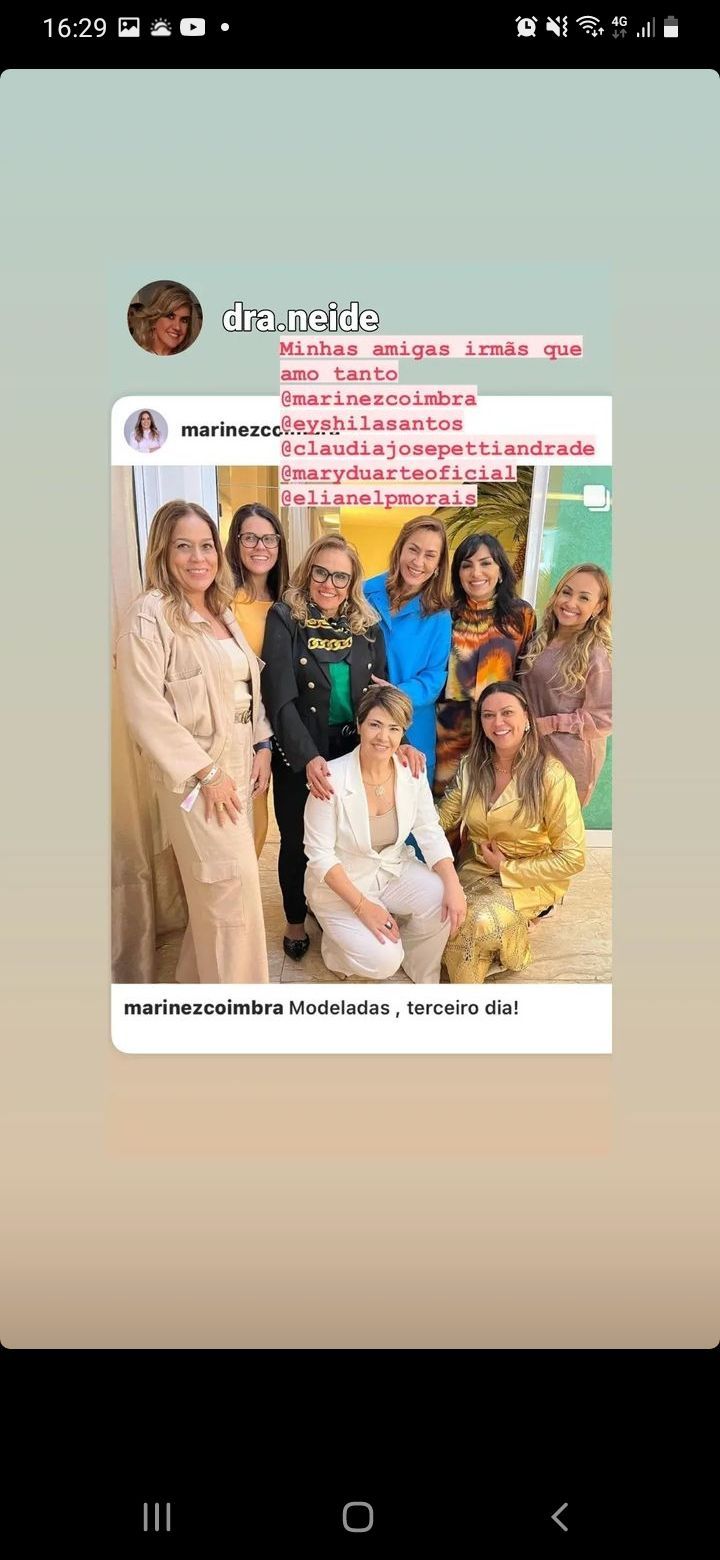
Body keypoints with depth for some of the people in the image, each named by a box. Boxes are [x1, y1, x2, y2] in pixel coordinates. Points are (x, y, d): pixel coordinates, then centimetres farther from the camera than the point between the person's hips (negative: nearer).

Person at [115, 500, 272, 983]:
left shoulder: (222, 611, 12)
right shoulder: (150, 617, -14)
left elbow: (251, 687, 18)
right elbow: (146, 712, -19)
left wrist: (262, 746, 5)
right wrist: (206, 772, -18)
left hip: (239, 765, 7)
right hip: (197, 775, -7)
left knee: (214, 891, 13)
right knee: (231, 891, -5)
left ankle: (198, 978, 28)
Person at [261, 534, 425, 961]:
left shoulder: (368, 626, 2)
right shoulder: (285, 618, -11)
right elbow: (280, 697, -18)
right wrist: (309, 757, -29)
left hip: (354, 751, 3)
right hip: (299, 754, -3)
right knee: (297, 839, 11)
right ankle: (295, 921, 33)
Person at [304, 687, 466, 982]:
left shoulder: (411, 772, -9)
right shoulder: (332, 778, -23)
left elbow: (430, 833, -7)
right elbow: (320, 854, -19)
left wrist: (453, 885, -24)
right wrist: (362, 906, -24)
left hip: (394, 869, 5)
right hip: (340, 881, -5)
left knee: (444, 903, -22)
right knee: (383, 960, -23)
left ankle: (423, 978, 7)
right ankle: (338, 934, 12)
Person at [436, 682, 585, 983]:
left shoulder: (552, 776, -14)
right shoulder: (471, 767, 2)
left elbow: (572, 858, -12)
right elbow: (440, 820, -1)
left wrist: (507, 868, -12)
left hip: (531, 879, -5)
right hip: (475, 871, 5)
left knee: (480, 920, -32)